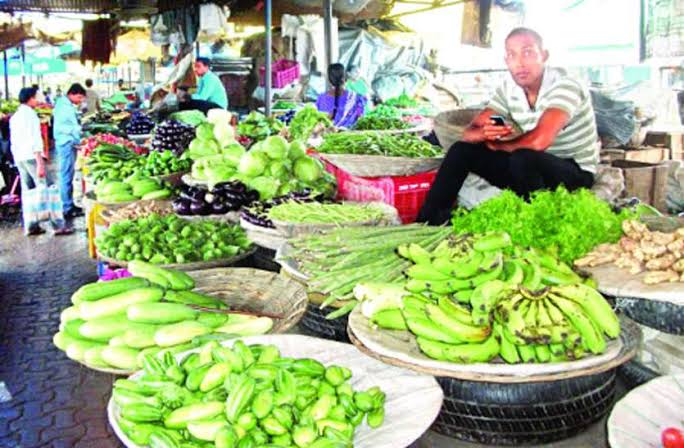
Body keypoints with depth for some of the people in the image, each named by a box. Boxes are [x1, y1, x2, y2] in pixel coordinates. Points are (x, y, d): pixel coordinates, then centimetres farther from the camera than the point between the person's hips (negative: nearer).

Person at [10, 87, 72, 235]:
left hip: (18, 158, 9)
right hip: (31, 157, -9)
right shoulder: (30, 114, -11)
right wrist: (40, 163, -20)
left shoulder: (14, 117, 15)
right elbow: (34, 140, -17)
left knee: (27, 191, 10)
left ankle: (30, 226, 12)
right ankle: (58, 225, -8)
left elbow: (13, 141, 18)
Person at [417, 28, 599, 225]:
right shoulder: (508, 89, -2)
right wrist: (484, 133, -30)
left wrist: (496, 145, -17)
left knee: (523, 158, -37)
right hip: (533, 168, 6)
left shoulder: (565, 87, -22)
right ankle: (427, 221, -3)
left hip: (576, 173, -6)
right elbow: (469, 133, -5)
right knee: (462, 151, -6)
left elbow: (539, 141, -36)